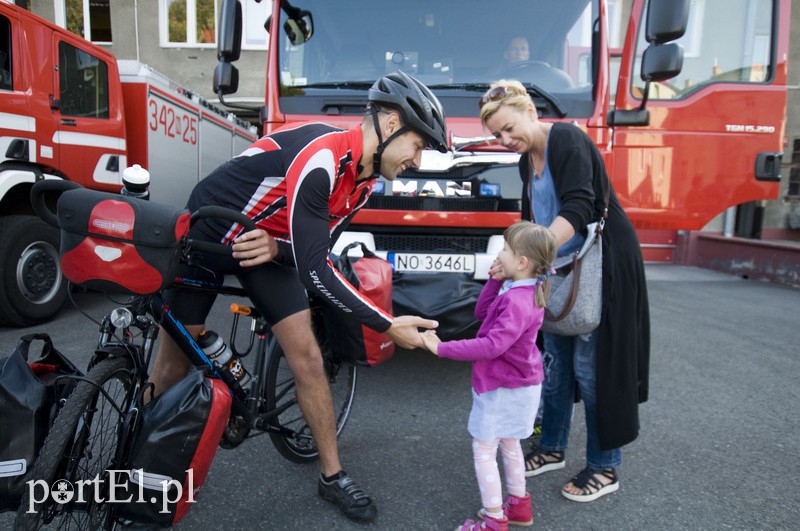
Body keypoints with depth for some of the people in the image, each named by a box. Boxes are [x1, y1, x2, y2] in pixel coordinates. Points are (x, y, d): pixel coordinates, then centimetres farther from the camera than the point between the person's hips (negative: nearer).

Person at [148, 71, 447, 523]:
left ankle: (333, 475, 15)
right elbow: (316, 272, -36)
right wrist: (389, 326, -33)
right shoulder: (319, 158, -34)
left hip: (265, 244, 6)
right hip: (205, 235, -6)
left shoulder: (363, 183, -7)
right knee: (175, 364, 6)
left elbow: (316, 250, -1)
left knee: (307, 357, -1)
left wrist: (278, 246, -23)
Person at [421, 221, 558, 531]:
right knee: (509, 445, 24)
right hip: (515, 383, 10)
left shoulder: (517, 301, -30)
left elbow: (492, 345, -36)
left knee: (484, 450, 4)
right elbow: (482, 313, 6)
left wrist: (443, 348, -34)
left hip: (502, 388, -10)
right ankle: (518, 505, 40)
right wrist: (495, 281, -6)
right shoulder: (520, 290, 1)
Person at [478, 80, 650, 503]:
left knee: (591, 364, -3)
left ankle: (605, 468, 14)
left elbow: (576, 209, -29)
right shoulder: (527, 161, 10)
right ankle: (552, 448, 27)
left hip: (604, 266, -8)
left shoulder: (567, 141, -16)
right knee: (555, 359, 12)